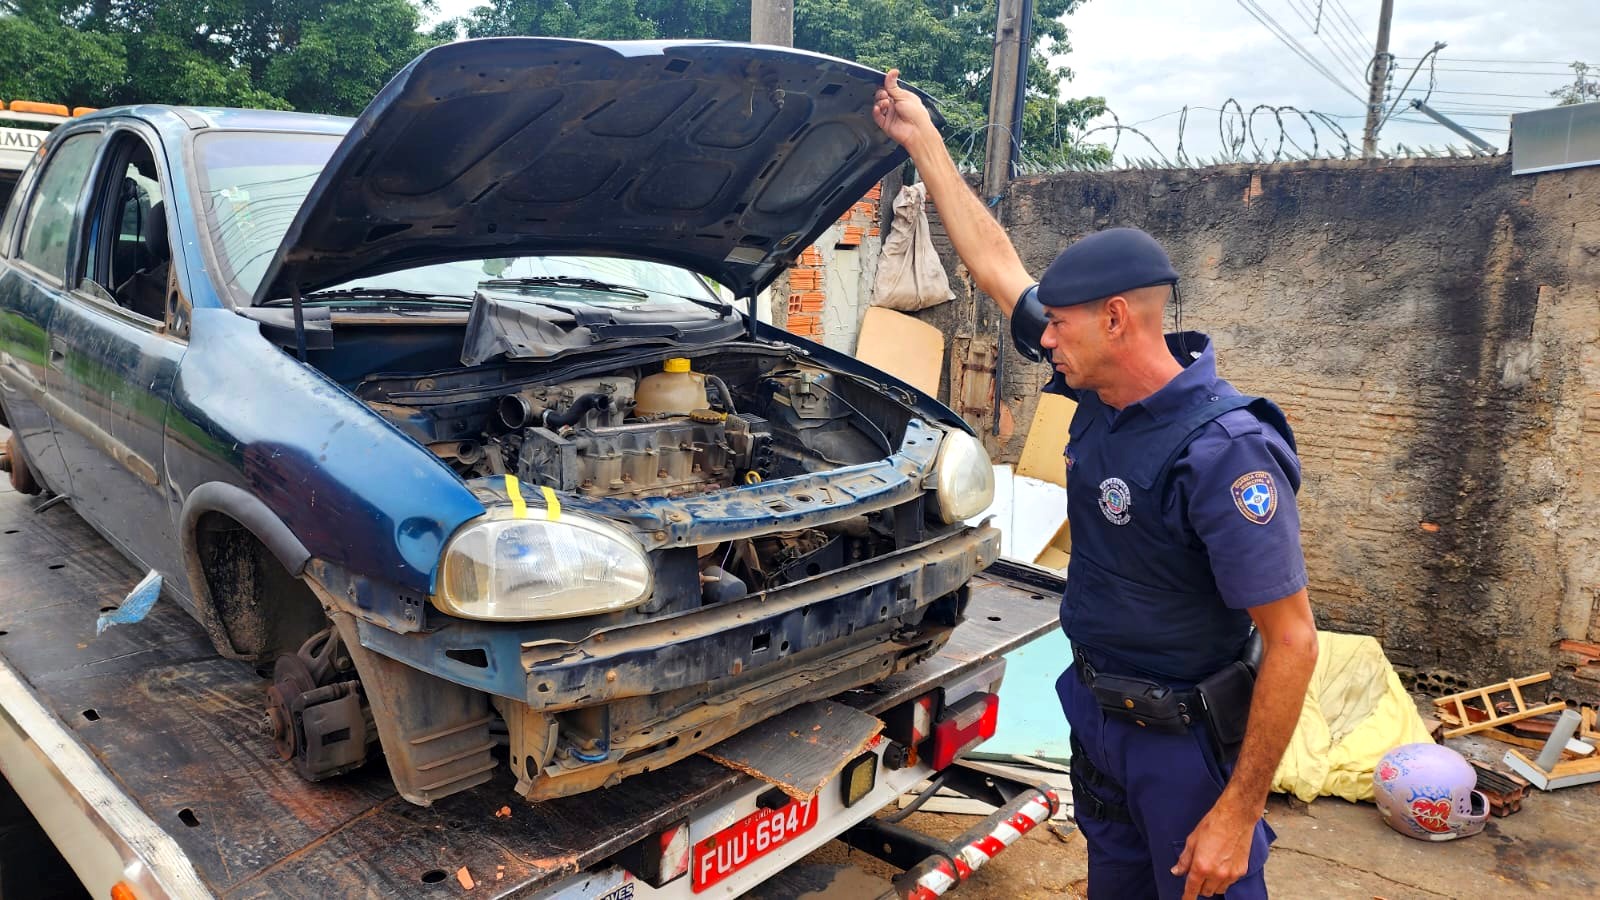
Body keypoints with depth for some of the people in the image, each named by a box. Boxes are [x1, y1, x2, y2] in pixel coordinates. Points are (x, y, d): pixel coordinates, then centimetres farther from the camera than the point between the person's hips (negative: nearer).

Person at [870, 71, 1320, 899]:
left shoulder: (1225, 454, -27)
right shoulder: (1101, 391, -5)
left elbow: (1292, 642, -24)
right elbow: (997, 267, 3)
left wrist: (1239, 812, -24)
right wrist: (924, 143, 7)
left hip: (1186, 737, -7)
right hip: (1097, 709, 8)